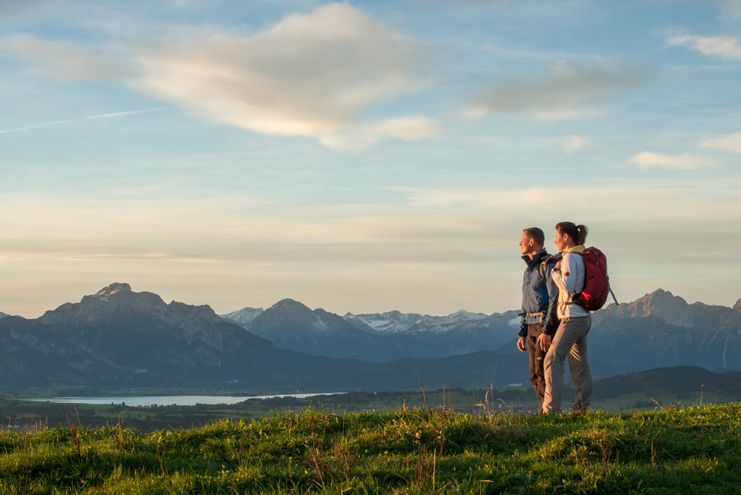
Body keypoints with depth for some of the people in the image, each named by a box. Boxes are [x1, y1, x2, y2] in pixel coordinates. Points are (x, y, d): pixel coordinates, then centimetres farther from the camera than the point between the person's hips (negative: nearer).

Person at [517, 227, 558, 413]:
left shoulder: (549, 265, -11)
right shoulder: (530, 269, 19)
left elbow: (555, 299, -18)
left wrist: (547, 331, -24)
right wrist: (522, 333, 17)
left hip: (546, 326, -9)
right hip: (532, 328, 9)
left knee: (543, 372, -11)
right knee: (535, 375, 7)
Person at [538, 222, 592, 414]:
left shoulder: (570, 257, -11)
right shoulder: (581, 257, 16)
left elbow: (567, 287, -19)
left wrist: (555, 272, -6)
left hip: (572, 317, -10)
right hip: (584, 317, 10)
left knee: (552, 359, -12)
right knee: (579, 363, 11)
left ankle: (551, 409, -18)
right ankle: (582, 407, 13)